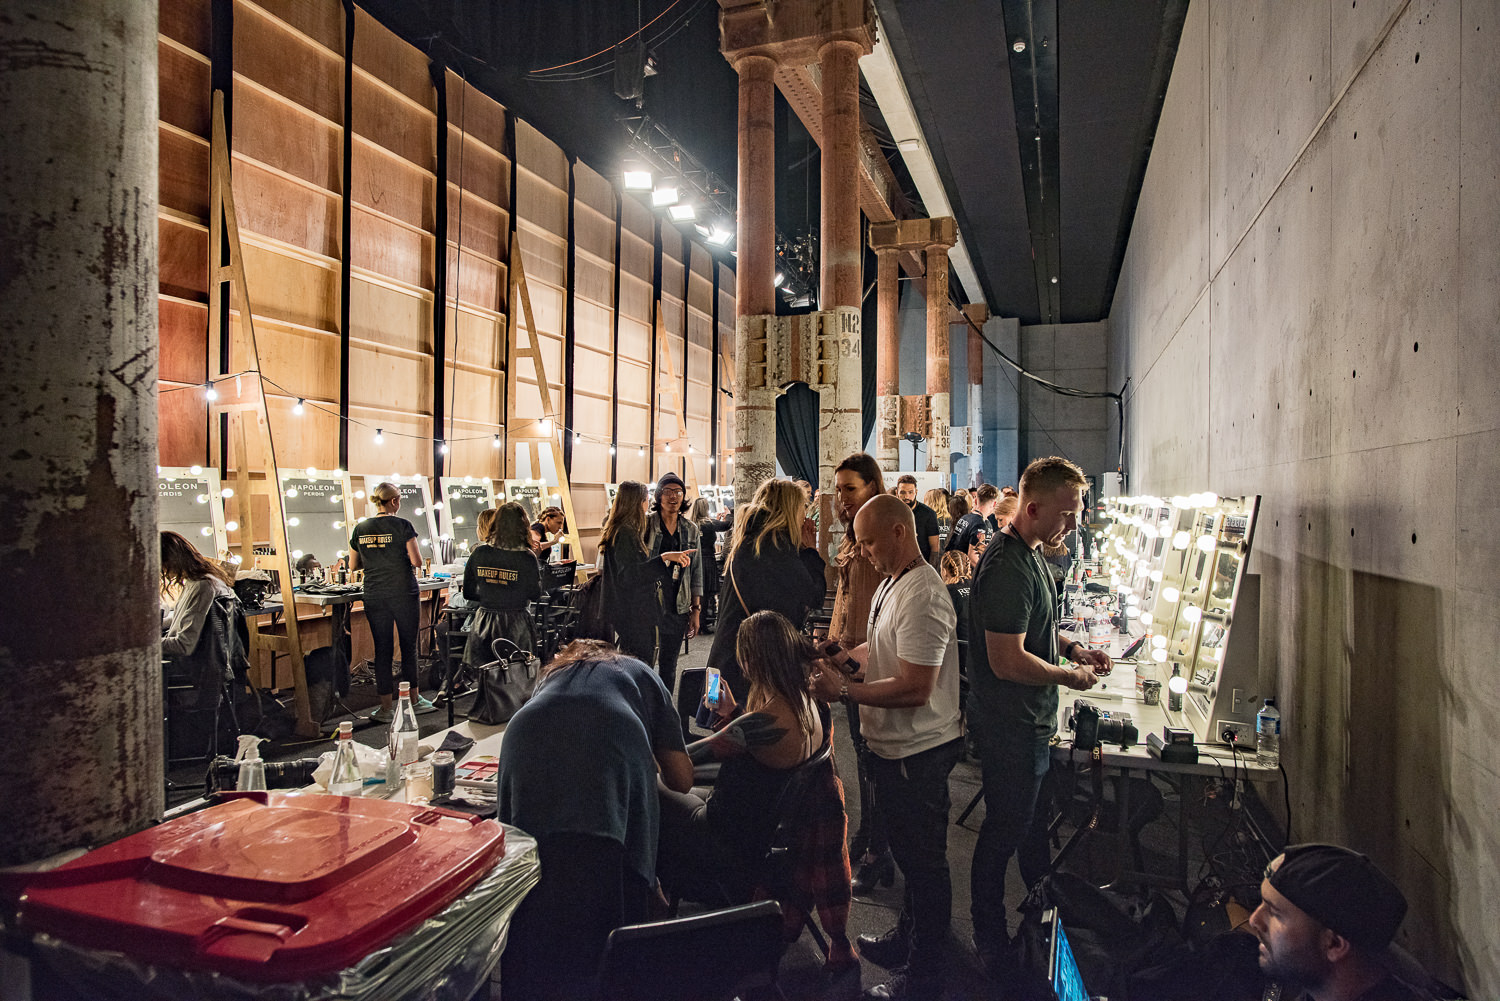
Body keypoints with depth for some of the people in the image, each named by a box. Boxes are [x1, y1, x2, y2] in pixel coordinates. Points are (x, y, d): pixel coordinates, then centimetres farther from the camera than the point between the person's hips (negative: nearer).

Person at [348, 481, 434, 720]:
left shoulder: (360, 529, 4)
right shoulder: (402, 526, -9)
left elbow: (353, 565, 11)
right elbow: (416, 561, -12)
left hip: (374, 596, 3)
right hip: (403, 593, -3)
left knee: (382, 649, 7)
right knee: (409, 647, 9)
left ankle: (386, 708, 10)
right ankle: (413, 700, 19)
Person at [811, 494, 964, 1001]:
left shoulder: (922, 596, -26)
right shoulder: (893, 582, 8)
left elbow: (914, 688, -28)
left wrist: (843, 689, -22)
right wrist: (846, 655, 4)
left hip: (918, 751, -10)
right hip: (895, 746, 10)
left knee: (923, 860, 7)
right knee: (909, 854, 25)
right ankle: (907, 937, 43)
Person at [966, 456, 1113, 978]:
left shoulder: (1030, 553, 7)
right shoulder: (1008, 567, -28)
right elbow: (1008, 661, -29)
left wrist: (1071, 647, 7)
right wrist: (1070, 676, -15)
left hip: (1029, 721, 10)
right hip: (1011, 726, -10)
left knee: (1032, 817, 25)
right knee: (1006, 828, 7)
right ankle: (989, 938, 26)